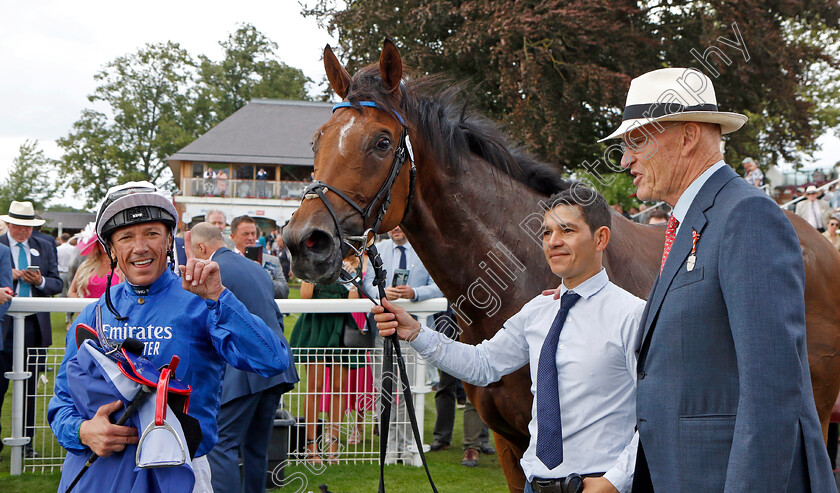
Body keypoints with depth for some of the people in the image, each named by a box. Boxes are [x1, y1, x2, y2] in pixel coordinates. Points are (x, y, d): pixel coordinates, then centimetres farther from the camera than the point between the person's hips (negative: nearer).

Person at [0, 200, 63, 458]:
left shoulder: (45, 248, 13)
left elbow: (57, 284, 9)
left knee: (30, 387, 7)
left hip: (35, 326, 3)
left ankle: (26, 442, 14)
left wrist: (40, 281, -9)